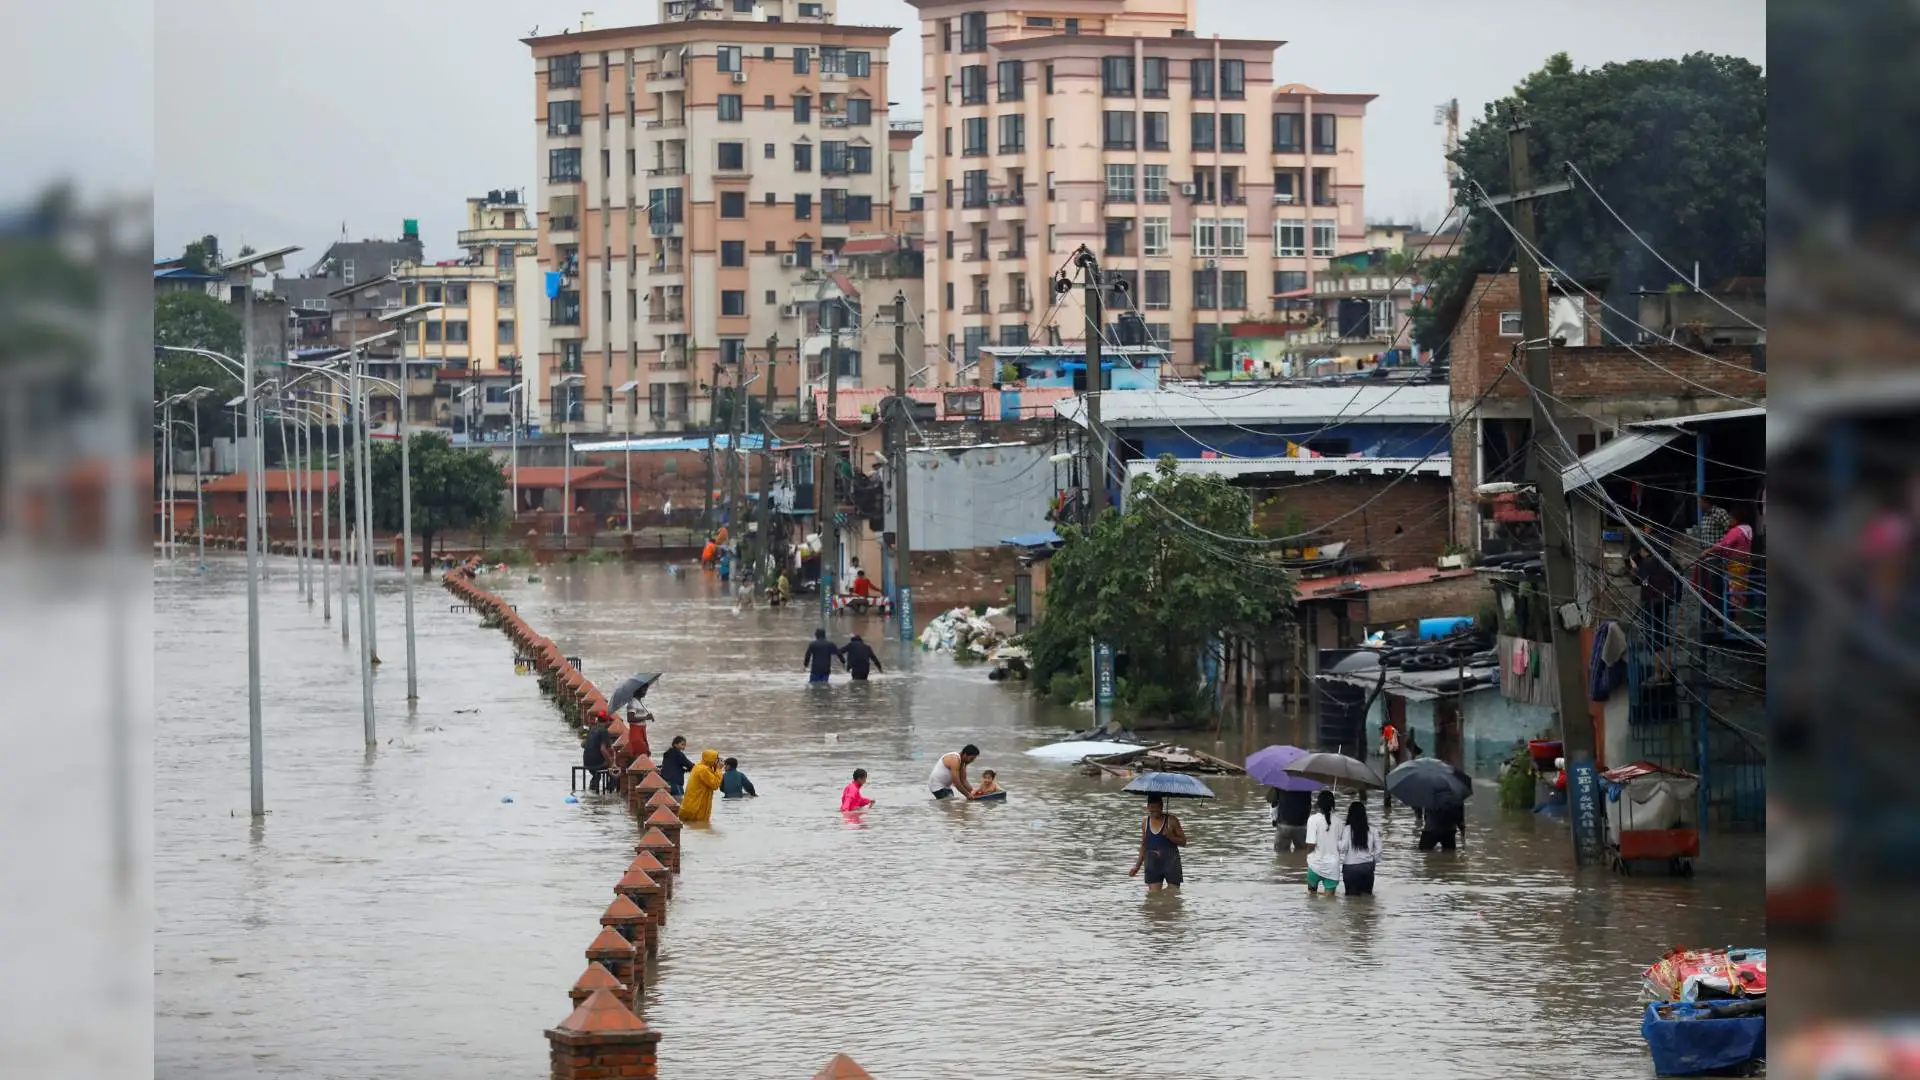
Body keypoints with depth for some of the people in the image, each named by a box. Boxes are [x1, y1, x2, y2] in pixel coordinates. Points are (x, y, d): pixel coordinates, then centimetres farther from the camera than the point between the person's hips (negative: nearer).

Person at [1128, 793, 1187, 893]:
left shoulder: (1171, 821, -3)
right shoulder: (1145, 823, 8)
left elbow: (1183, 842, 0)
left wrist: (1171, 837, -19)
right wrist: (1137, 866, 16)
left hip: (1170, 862, -3)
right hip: (1152, 863, 3)